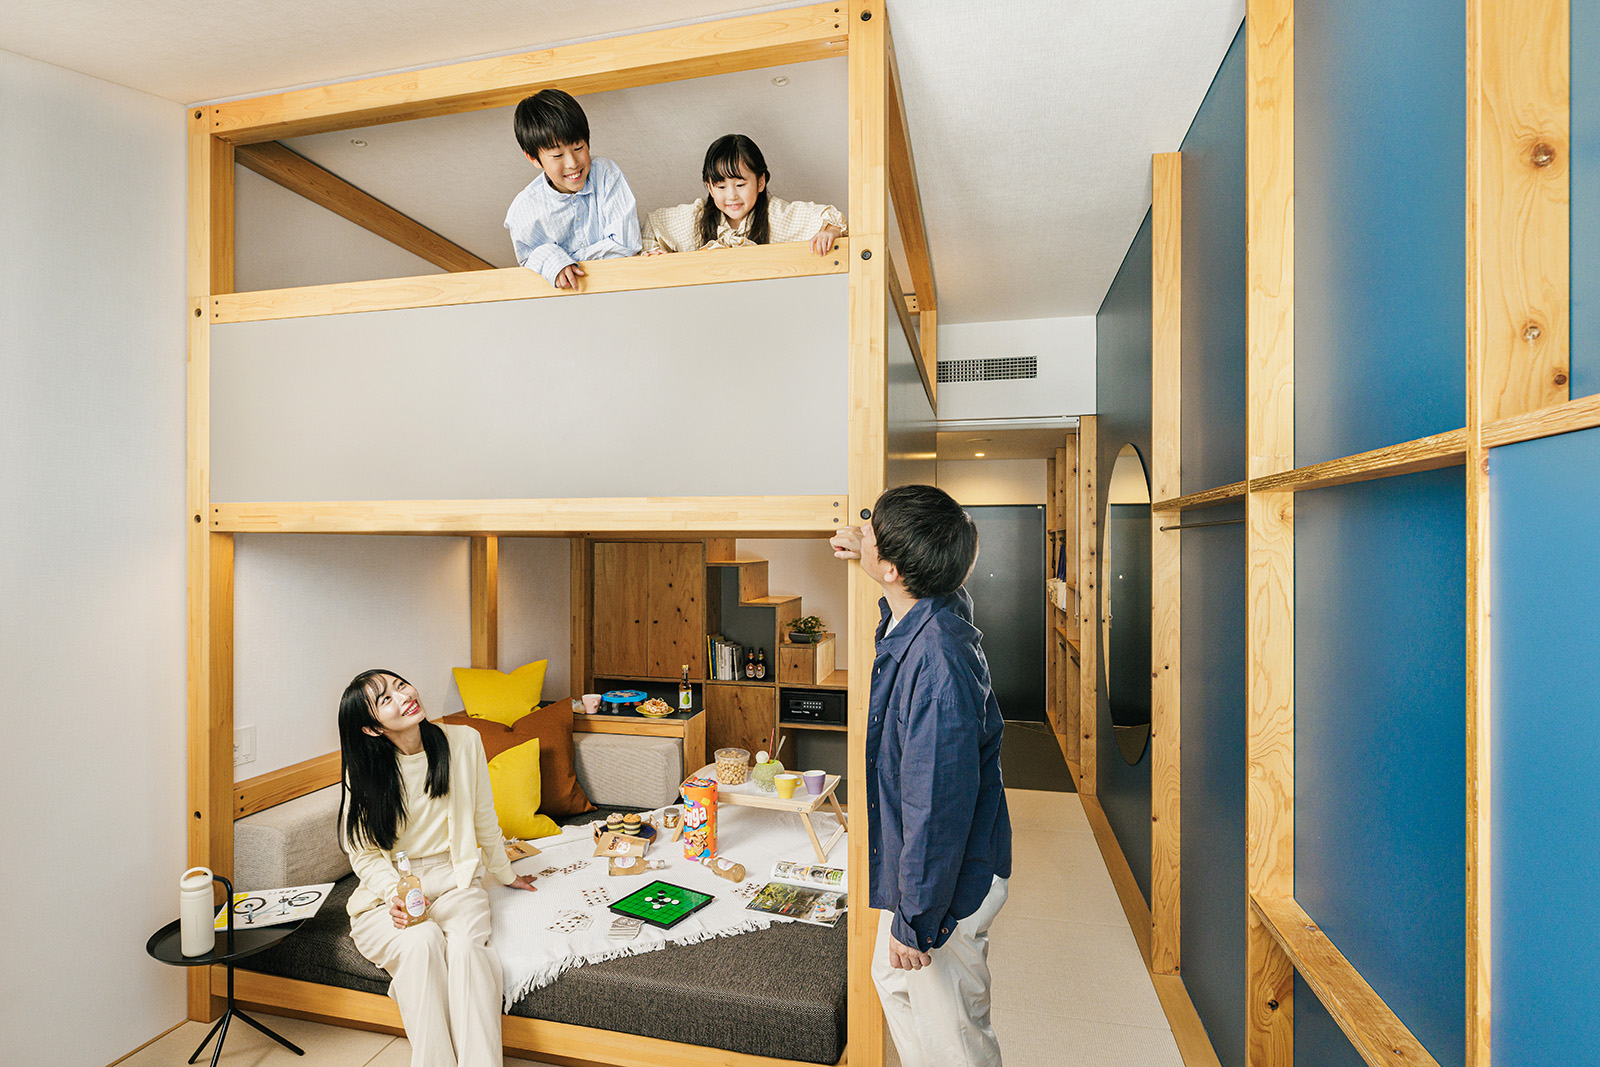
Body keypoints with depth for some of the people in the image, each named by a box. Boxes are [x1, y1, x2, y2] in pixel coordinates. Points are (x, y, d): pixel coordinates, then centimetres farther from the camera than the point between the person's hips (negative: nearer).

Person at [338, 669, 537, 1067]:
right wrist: (397, 894, -20)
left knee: (467, 943, -29)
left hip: (454, 880, 1)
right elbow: (364, 854, -1)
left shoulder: (463, 742, -8)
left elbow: (484, 819, 6)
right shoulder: (365, 771, -9)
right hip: (386, 889, 0)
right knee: (421, 941, -31)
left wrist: (505, 874, 17)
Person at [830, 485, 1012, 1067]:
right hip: (915, 863, 9)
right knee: (893, 982, 29)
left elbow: (938, 807, -30)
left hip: (948, 884, -9)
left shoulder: (936, 664, -37)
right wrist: (861, 553, 9)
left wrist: (916, 922, -18)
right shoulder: (944, 608, -8)